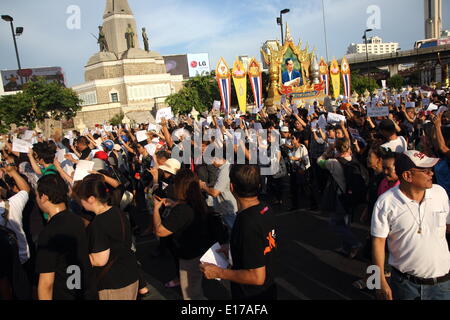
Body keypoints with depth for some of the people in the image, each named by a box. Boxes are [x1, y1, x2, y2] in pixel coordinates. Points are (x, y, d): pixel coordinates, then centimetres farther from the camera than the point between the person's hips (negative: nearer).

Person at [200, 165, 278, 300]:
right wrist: (232, 248, 11)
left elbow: (257, 277, -28)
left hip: (252, 295, -7)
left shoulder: (248, 224, -33)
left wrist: (219, 272, -20)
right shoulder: (265, 209, -6)